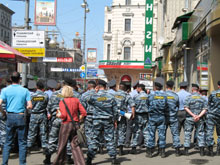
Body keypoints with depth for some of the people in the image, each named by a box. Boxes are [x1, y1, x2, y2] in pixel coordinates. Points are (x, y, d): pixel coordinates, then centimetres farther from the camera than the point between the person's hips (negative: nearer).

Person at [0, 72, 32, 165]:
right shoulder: (25, 91, 0)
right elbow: (30, 106, -3)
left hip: (10, 116, 1)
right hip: (20, 117, -1)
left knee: (8, 142, 10)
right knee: (22, 142, 7)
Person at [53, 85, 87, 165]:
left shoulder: (62, 102, -9)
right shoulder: (76, 100, 2)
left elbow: (64, 115, -17)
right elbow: (83, 112, -3)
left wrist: (59, 115, 3)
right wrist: (79, 119, 13)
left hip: (66, 125, -4)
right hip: (75, 124, 4)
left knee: (62, 145, 10)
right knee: (75, 145, 8)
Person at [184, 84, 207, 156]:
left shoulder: (188, 97, -3)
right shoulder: (202, 98, 5)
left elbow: (186, 108, -12)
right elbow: (205, 109, -4)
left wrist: (193, 115, -13)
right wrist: (199, 116, -13)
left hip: (190, 118, -2)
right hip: (200, 119, 2)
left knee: (188, 134, 4)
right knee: (200, 134, 8)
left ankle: (186, 151, 3)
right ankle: (202, 151, 6)